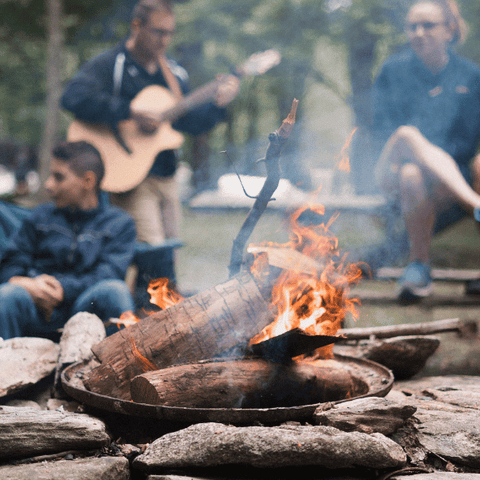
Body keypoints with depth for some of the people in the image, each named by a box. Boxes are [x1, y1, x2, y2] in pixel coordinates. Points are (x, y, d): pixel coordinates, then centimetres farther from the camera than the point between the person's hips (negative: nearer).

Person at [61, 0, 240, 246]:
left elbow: (190, 123, 15)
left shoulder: (174, 74, 15)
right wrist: (130, 112, -24)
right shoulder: (109, 66, -6)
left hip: (166, 177, 7)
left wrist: (218, 105, -3)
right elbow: (73, 97, -23)